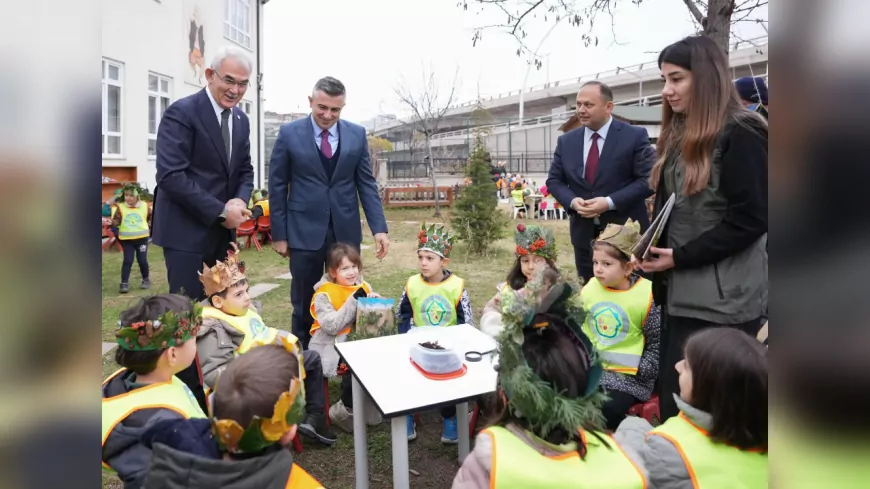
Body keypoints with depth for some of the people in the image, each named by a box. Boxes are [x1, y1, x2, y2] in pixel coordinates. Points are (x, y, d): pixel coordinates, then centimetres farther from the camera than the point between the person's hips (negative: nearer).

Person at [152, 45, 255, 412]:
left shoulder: (241, 120, 11)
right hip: (187, 231, -6)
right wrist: (221, 210, -19)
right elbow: (171, 175, -19)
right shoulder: (181, 112, -11)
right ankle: (188, 396, 15)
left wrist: (240, 201, -8)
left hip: (222, 231, 7)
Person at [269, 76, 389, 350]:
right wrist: (279, 234, -2)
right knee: (304, 304, 10)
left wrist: (379, 228, -4)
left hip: (346, 231, 2)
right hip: (304, 231, -1)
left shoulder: (357, 134, 4)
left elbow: (366, 184, 4)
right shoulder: (289, 134, -1)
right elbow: (277, 187, 1)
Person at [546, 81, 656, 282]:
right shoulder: (566, 141, 6)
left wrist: (610, 202, -20)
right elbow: (554, 180, 8)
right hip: (584, 232, 3)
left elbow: (648, 180, -9)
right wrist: (572, 201, -12)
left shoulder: (635, 136, -5)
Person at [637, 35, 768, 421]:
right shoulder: (680, 136, 13)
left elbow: (750, 220, -16)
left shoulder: (741, 135, -11)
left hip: (723, 298, -8)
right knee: (673, 397, 16)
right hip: (680, 292, 8)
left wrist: (680, 257, -16)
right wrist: (654, 249, 2)